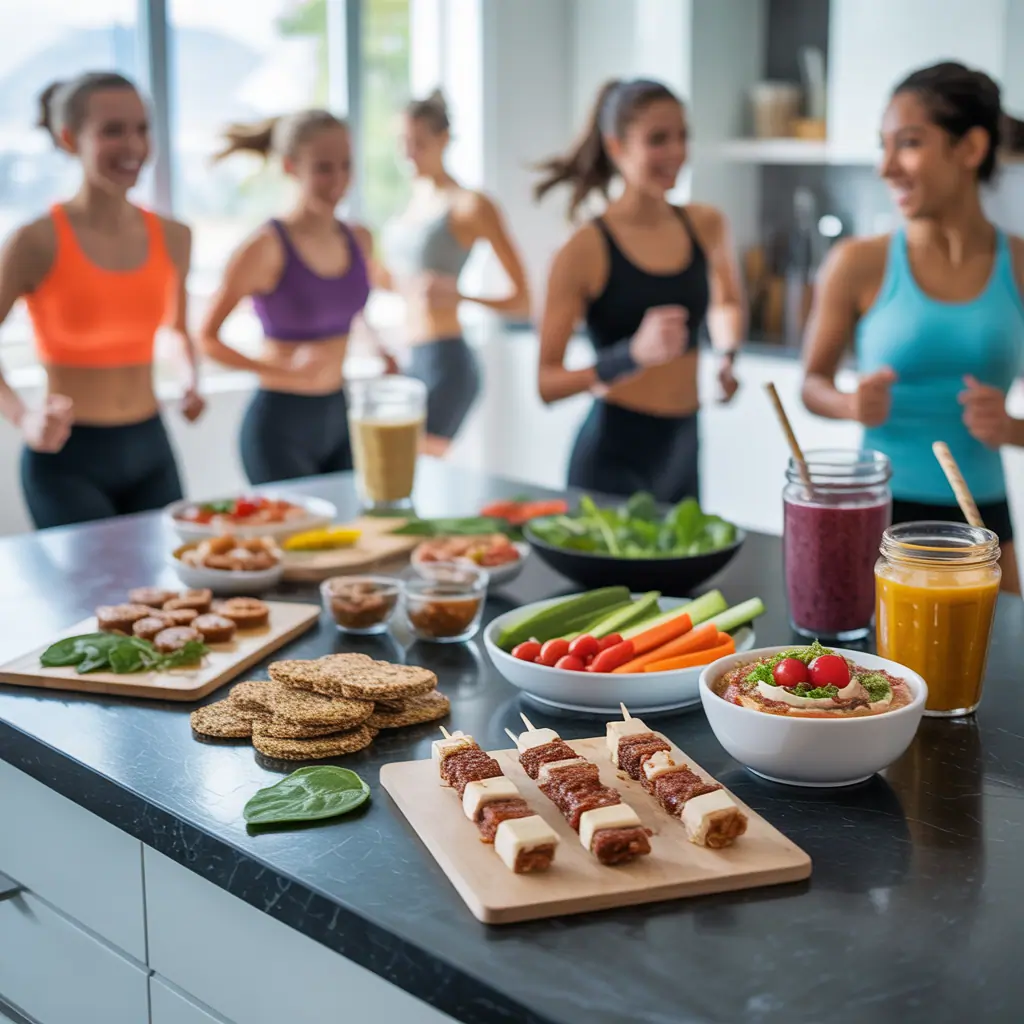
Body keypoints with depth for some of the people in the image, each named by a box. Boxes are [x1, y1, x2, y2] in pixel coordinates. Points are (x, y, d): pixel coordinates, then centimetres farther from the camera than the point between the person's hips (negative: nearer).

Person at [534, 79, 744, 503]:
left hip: (684, 451, 5)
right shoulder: (585, 249, -12)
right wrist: (635, 353, -26)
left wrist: (728, 356, 6)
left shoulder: (706, 226, 3)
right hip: (613, 456, -5)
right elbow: (547, 383, -14)